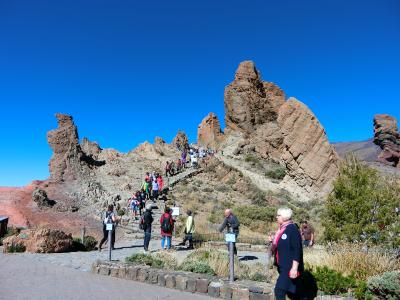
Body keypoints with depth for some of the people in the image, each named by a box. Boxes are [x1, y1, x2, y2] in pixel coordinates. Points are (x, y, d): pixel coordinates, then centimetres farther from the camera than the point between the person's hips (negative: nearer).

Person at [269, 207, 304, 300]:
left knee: (279, 290, -11)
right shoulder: (282, 229, 9)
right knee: (291, 291, 18)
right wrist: (274, 240, 3)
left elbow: (297, 250, -21)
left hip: (290, 267, -9)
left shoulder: (292, 229, -17)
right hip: (283, 266, 9)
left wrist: (294, 268, -25)